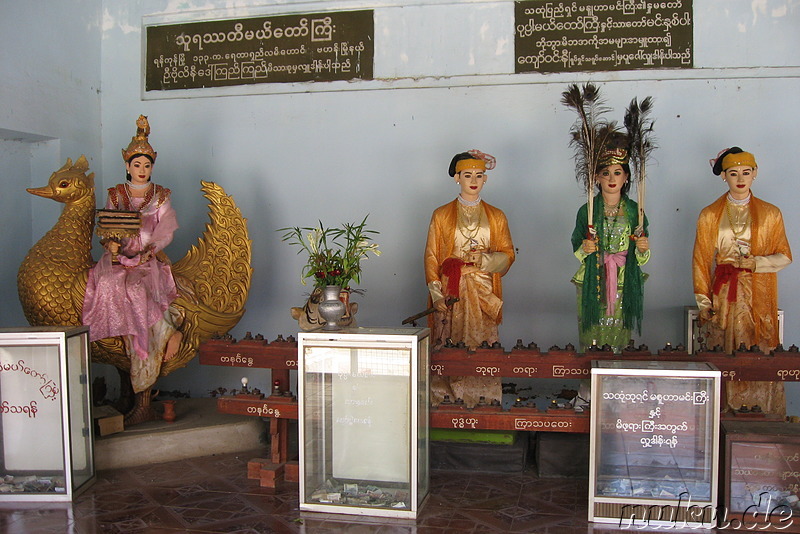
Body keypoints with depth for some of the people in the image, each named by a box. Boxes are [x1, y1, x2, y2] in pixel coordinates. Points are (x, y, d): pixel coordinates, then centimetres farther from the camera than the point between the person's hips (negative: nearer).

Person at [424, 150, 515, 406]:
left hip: (484, 296, 1)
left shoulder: (496, 216, 10)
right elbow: (431, 257, 3)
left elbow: (508, 255, 9)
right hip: (451, 294, -1)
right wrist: (437, 295, -7)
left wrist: (484, 259, -11)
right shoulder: (441, 215, 5)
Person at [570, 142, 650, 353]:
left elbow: (641, 255, 9)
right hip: (592, 283, -1)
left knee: (618, 339, 4)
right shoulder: (587, 210, 0)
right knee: (591, 337, 1)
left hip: (623, 284, 1)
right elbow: (576, 247, 4)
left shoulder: (634, 210, 4)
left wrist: (643, 249, -13)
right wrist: (584, 249, -17)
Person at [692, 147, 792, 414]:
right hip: (722, 296, 0)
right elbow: (700, 261, 5)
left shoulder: (770, 214, 7)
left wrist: (754, 262, -11)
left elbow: (785, 256, 8)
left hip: (758, 297, 0)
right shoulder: (709, 215, 6)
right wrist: (703, 303, -1)